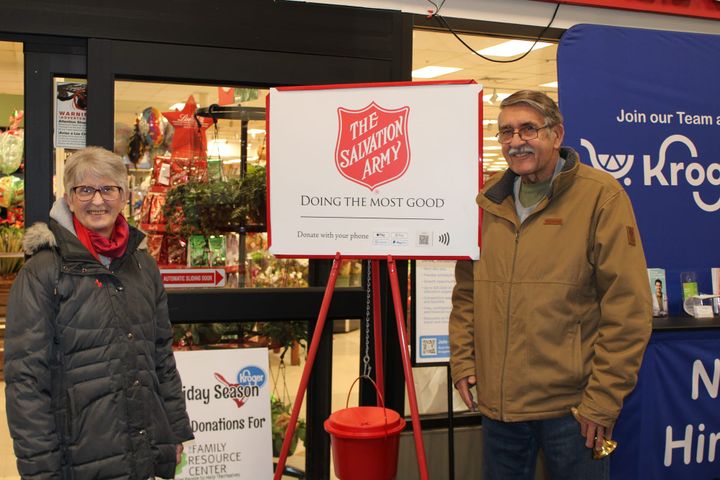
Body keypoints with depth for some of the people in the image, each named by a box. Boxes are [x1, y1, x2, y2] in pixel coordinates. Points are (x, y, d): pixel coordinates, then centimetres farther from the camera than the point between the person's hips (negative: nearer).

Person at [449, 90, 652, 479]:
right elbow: (466, 293, 16)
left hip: (571, 405, -4)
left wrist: (603, 399, -13)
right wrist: (462, 361, 7)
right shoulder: (487, 202, 8)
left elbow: (629, 309, -11)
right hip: (496, 401, 5)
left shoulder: (601, 196, -8)